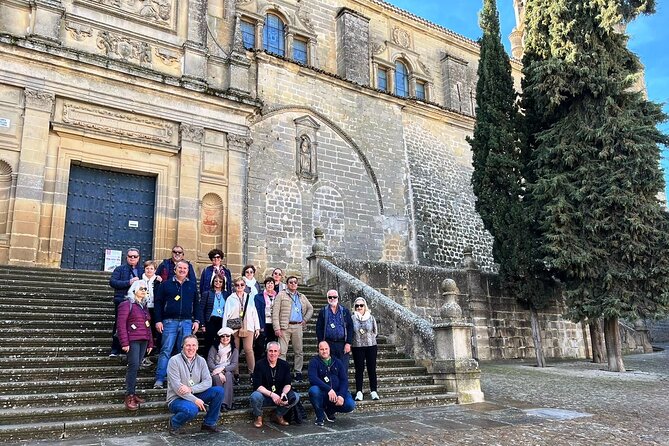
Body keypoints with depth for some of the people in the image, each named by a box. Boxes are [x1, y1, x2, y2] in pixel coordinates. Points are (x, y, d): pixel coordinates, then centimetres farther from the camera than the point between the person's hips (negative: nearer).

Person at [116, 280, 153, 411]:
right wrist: (124, 343, -16)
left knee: (136, 367, 7)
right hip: (133, 341, -7)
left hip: (144, 341, 7)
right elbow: (121, 324, -9)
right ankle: (129, 396, -8)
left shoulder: (144, 306, 20)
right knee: (134, 366, -12)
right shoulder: (127, 304, -3)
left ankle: (132, 392, 13)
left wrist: (150, 343, 19)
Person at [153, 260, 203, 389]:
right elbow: (158, 303, 4)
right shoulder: (166, 285, 6)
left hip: (187, 322, 2)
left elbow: (196, 304, 14)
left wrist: (197, 320, 6)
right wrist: (158, 320, -3)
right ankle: (159, 380, -1)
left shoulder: (192, 286, 13)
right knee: (166, 350, -3)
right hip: (170, 322, -2)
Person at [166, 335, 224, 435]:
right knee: (191, 409, -37)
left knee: (219, 391, -13)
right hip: (177, 399, -5)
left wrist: (191, 389, -23)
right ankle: (173, 423, -3)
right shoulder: (174, 360, -12)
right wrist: (195, 400, -25)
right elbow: (176, 386, -19)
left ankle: (209, 424, 2)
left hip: (194, 396, 5)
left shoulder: (201, 361, 4)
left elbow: (208, 381, -5)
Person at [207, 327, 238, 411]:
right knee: (217, 377, -34)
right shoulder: (214, 348, 5)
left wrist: (222, 368, -24)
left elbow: (234, 365, -5)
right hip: (215, 373, -1)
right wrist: (219, 372, -25)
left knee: (228, 375, -33)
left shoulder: (234, 350, 9)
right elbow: (210, 362, -9)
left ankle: (226, 403, -40)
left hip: (228, 373, 1)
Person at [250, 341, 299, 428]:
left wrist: (283, 393, -26)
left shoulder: (284, 365, 0)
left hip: (278, 396, 3)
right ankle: (258, 417, -2)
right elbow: (257, 386, -18)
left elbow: (287, 384, -3)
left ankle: (278, 416, 5)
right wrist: (271, 394, -31)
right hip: (264, 396, -3)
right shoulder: (260, 365, -10)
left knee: (295, 397, -21)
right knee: (255, 396, -36)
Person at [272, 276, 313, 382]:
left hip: (298, 326, 4)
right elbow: (275, 312, -4)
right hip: (285, 327, -4)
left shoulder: (302, 297, 17)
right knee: (282, 351, -6)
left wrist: (305, 319, 9)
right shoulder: (281, 295, 3)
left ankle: (298, 372, 16)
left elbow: (310, 309, 26)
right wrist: (277, 328, -12)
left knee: (299, 351, 7)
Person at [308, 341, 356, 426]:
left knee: (350, 405, -24)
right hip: (322, 394, -3)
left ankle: (330, 411, 12)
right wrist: (329, 389, -28)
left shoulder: (337, 362, 11)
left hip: (337, 393, 3)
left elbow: (344, 380, 2)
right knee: (313, 390, -35)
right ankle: (319, 416, -6)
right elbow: (312, 378, -17)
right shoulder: (314, 362, 0)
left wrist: (341, 395, -16)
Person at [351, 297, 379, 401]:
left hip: (371, 346, 1)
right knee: (359, 369, 2)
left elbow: (375, 332, 10)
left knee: (372, 369, 3)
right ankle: (359, 392, 8)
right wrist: (357, 339, -2)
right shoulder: (352, 319, -1)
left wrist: (369, 338, 1)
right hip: (357, 347, -1)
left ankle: (373, 391, 11)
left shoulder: (371, 318, 2)